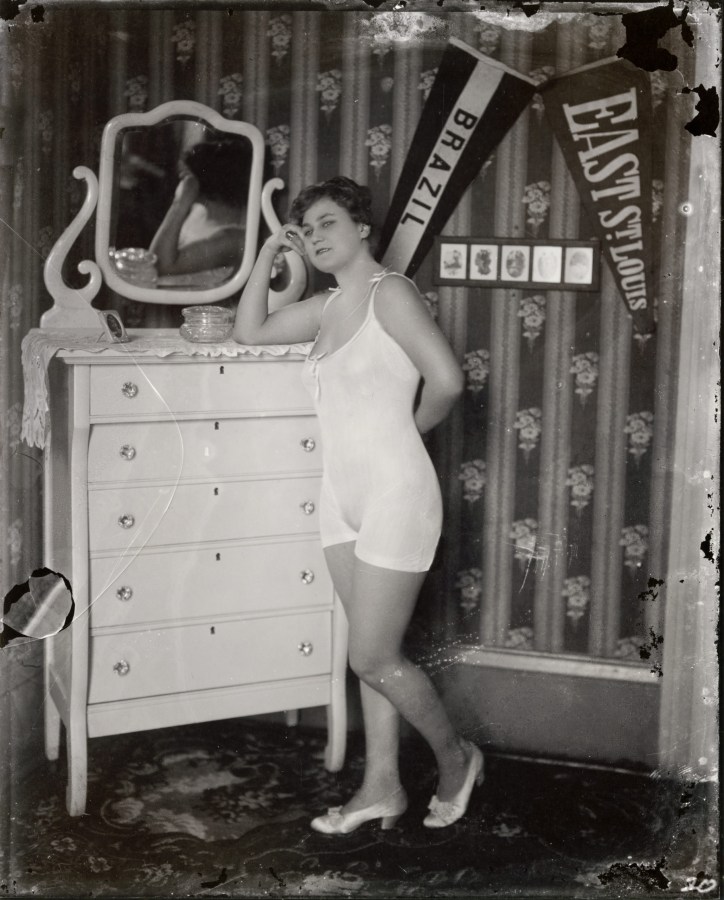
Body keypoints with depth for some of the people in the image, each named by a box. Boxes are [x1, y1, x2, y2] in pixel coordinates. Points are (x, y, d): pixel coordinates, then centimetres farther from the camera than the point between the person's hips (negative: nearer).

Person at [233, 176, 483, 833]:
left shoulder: (390, 292, -10)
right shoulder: (326, 308, 12)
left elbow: (446, 381, -19)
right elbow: (249, 332, 21)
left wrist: (406, 430, -2)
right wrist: (269, 254, 14)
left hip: (395, 494, -8)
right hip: (343, 497, 8)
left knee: (373, 659, -3)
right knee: (374, 651, 13)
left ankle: (455, 756, 19)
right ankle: (382, 787, 22)